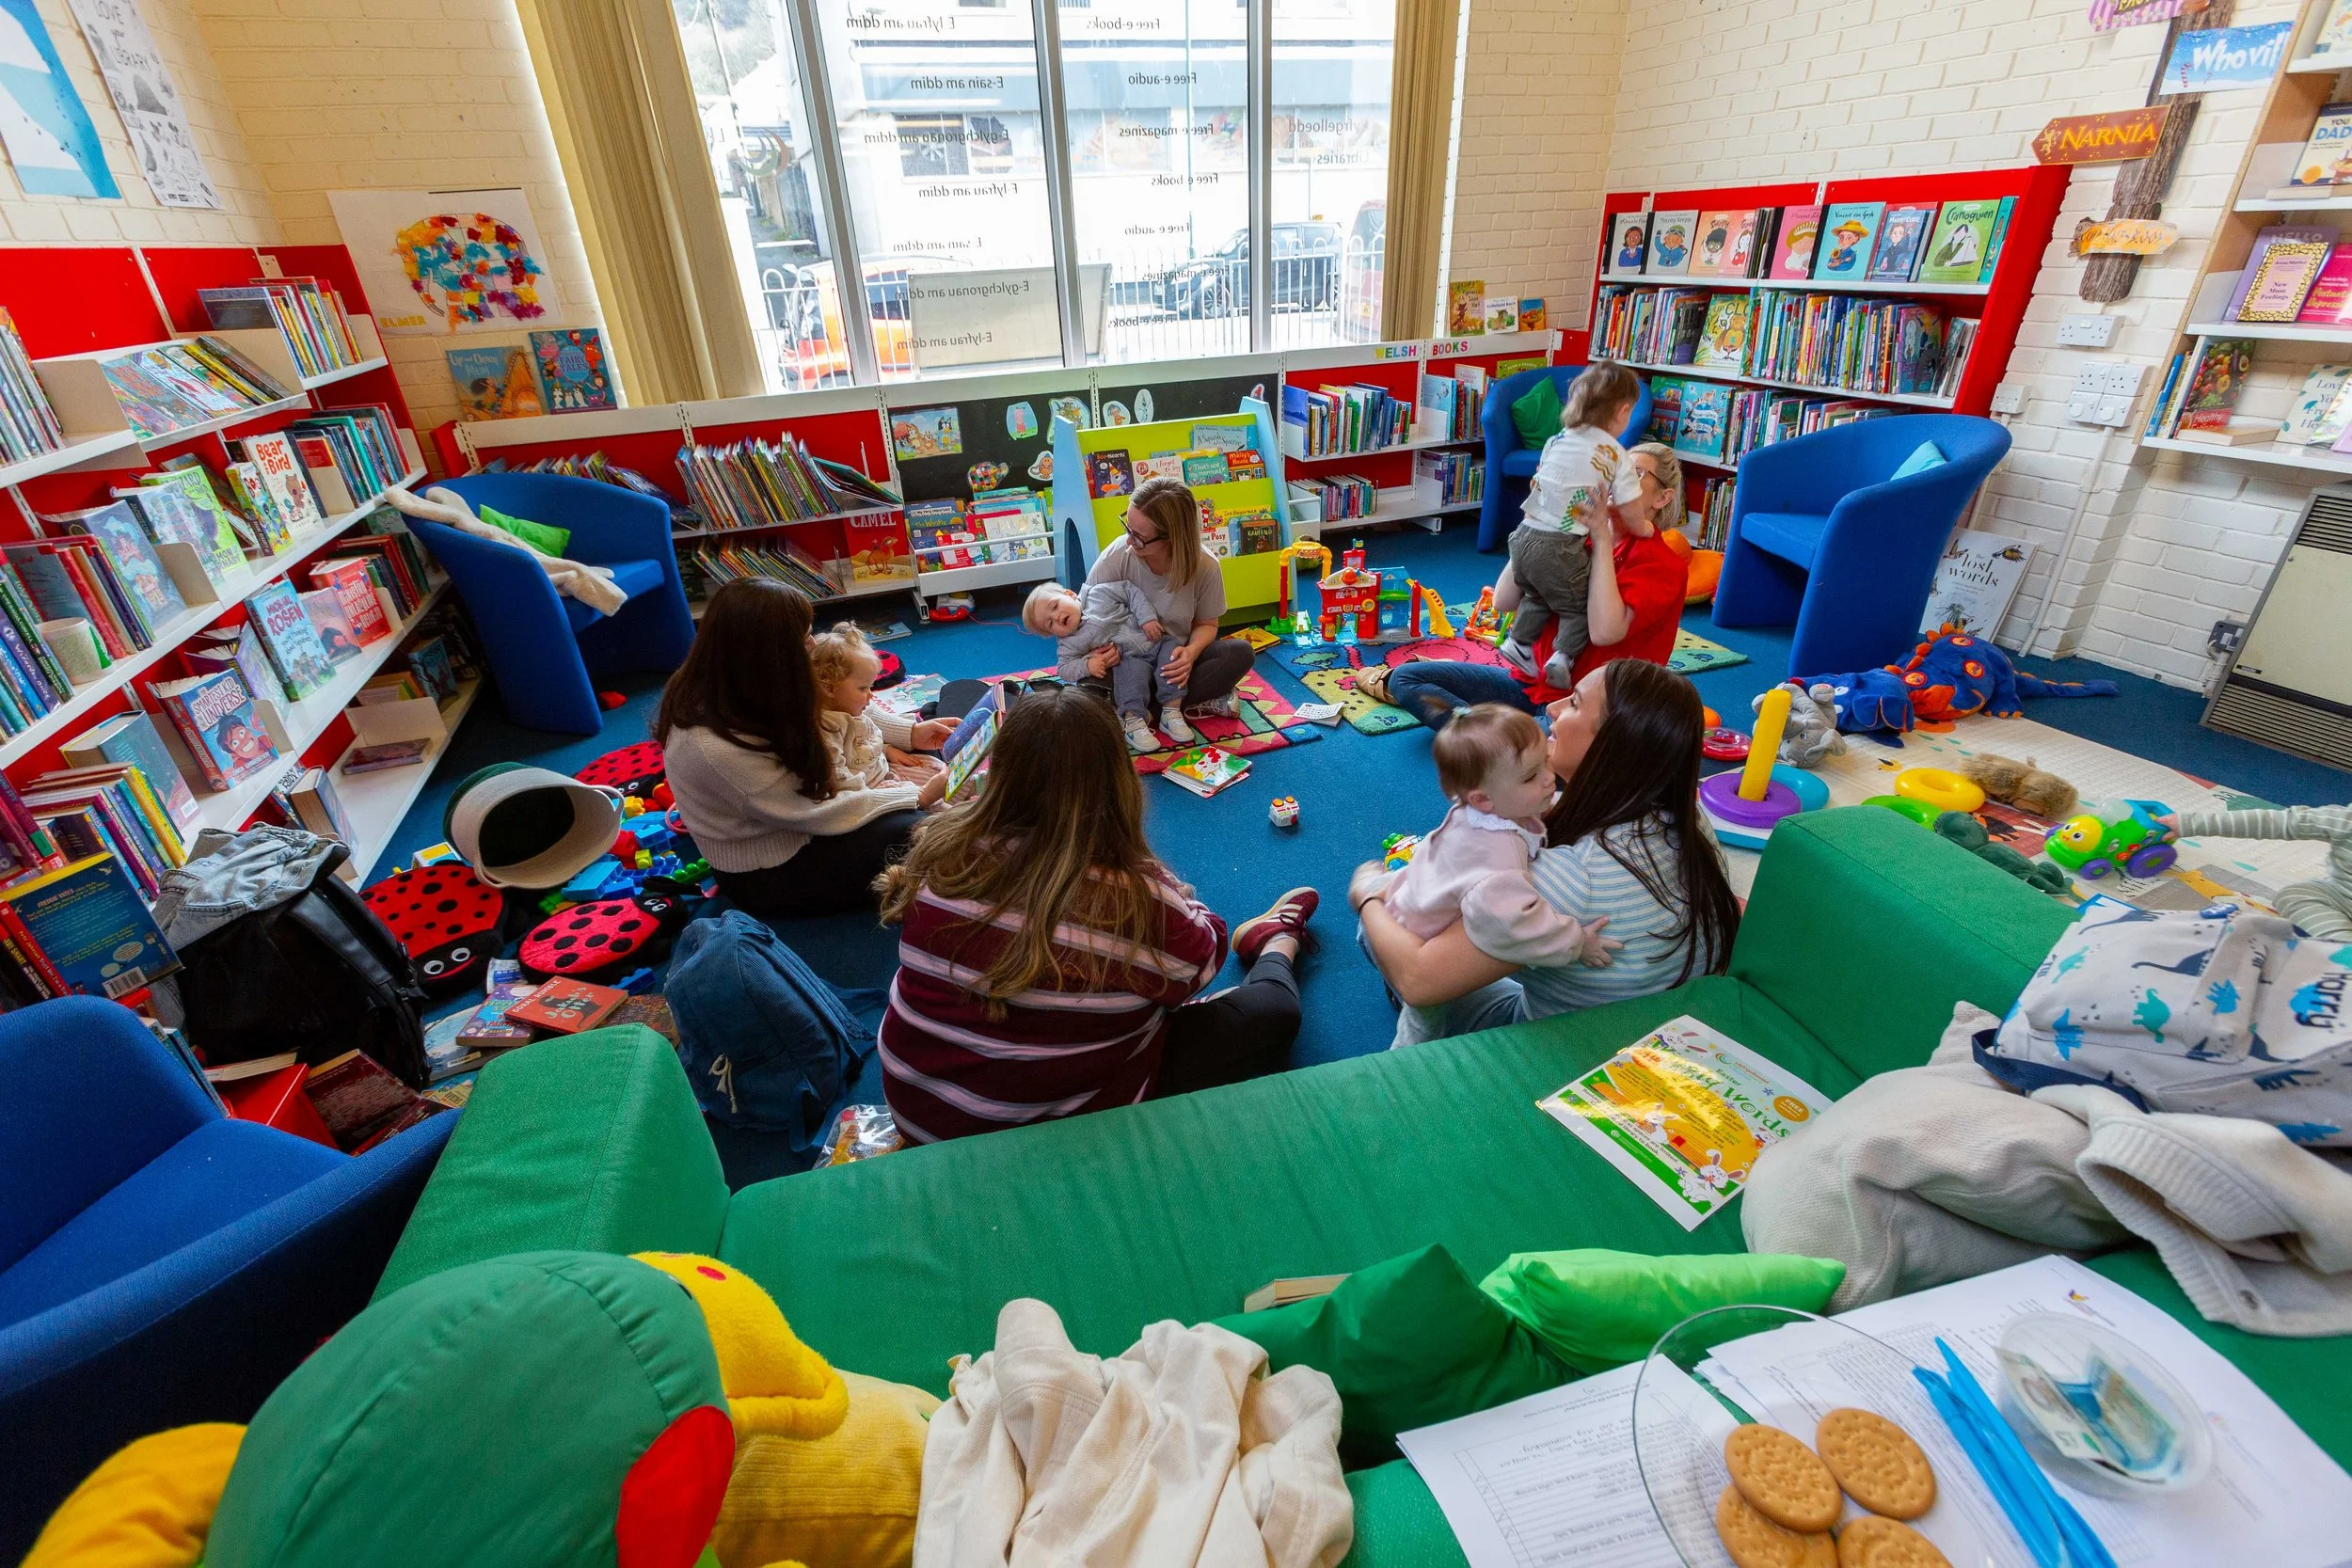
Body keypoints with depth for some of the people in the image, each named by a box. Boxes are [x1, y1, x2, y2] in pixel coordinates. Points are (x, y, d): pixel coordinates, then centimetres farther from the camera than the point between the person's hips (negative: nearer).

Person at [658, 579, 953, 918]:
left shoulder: (728, 687, -13)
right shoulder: (717, 749, -36)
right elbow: (817, 813, -26)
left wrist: (910, 733, 1)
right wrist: (920, 796, -18)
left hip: (785, 815, 8)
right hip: (765, 877, -8)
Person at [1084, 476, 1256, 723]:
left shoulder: (1205, 566, -17)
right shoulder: (1115, 558, -20)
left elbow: (1206, 624, -1)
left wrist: (1192, 652, -25)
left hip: (1176, 659, 1)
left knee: (1240, 652, -24)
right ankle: (1198, 701, -21)